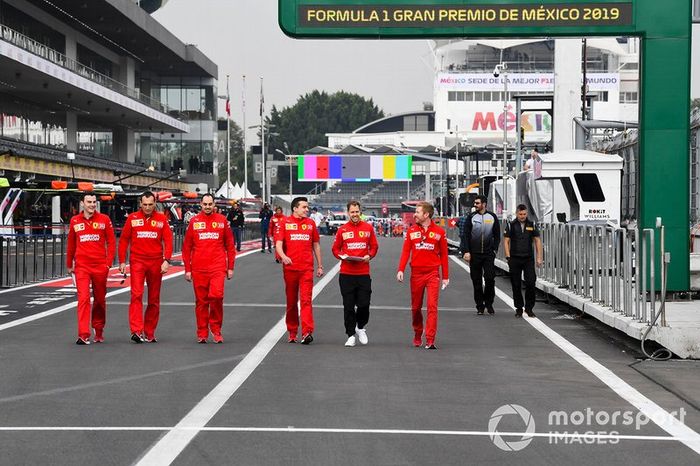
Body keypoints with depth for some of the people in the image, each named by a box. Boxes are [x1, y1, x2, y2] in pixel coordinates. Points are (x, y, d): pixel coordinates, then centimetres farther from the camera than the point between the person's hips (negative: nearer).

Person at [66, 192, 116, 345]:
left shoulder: (104, 219, 2)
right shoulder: (75, 221, 6)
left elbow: (111, 241, 5)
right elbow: (71, 244, 15)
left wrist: (109, 262, -4)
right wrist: (69, 265, 20)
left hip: (100, 266, 0)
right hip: (82, 266, 0)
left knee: (100, 299, 11)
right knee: (83, 298, -12)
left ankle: (99, 331, 28)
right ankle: (83, 335, -16)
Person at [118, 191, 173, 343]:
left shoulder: (162, 219, 5)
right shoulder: (132, 218, 4)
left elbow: (168, 240, 1)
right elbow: (123, 240, 7)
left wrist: (166, 260, -11)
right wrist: (122, 262, 3)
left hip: (156, 262, 2)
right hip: (137, 262, -2)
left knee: (154, 299, 7)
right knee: (136, 294, -16)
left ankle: (150, 333, 17)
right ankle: (136, 331, -23)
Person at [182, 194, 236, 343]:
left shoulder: (222, 220, 7)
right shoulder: (194, 221, 7)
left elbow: (230, 245, 10)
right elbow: (187, 247, 9)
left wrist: (230, 267, 7)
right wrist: (187, 269, 5)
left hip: (218, 267, -1)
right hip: (198, 268, 1)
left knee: (217, 296, -17)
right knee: (201, 301, 5)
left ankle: (216, 328, 2)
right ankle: (202, 333, 14)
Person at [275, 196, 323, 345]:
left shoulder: (310, 223, 11)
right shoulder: (285, 222, 3)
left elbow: (316, 245, 18)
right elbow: (278, 243, -5)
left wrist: (320, 266, 16)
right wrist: (283, 256, -26)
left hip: (307, 268, 1)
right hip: (290, 268, -1)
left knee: (306, 299, -11)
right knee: (291, 301, 8)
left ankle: (307, 332, -19)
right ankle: (292, 333, 18)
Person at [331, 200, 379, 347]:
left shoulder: (368, 228, 5)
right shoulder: (342, 230, 3)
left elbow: (374, 246, 11)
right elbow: (335, 248, 9)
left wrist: (369, 255, -8)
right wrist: (342, 256, -11)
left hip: (363, 273, 0)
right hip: (346, 274, 0)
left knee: (364, 304, -1)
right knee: (348, 306, 2)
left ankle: (360, 328, 26)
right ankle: (351, 335, 13)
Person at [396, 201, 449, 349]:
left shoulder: (439, 232, 1)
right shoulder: (412, 231, 5)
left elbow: (443, 255, 5)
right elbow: (406, 251, 2)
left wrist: (445, 276, 4)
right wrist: (401, 270, -11)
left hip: (432, 274, -2)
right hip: (416, 273, 2)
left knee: (432, 306, -10)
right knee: (416, 307, 10)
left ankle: (430, 340, -12)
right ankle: (417, 336, 27)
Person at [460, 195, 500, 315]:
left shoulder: (492, 217, 6)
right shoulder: (471, 217, 3)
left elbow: (497, 235, 13)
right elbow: (465, 235, 1)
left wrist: (494, 249, 1)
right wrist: (466, 251, -8)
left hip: (488, 254, 0)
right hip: (474, 254, 0)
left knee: (490, 278, -9)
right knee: (476, 281, 3)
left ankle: (489, 303, 8)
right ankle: (480, 306, 10)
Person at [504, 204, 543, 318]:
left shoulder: (532, 225, 7)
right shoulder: (511, 226, 2)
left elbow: (537, 241, 7)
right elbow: (506, 241, 1)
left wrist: (539, 258, 1)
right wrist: (508, 257, -8)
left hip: (528, 259, 1)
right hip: (515, 259, -1)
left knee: (531, 282, -9)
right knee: (516, 285, 3)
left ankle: (529, 308, 3)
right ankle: (519, 308, 13)